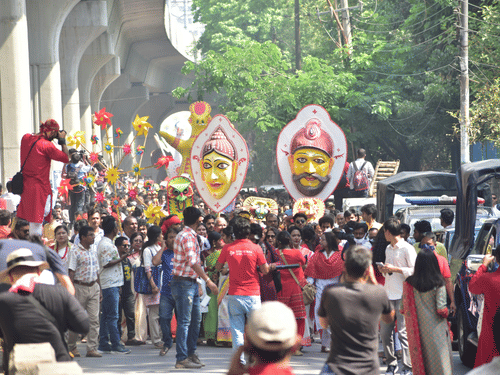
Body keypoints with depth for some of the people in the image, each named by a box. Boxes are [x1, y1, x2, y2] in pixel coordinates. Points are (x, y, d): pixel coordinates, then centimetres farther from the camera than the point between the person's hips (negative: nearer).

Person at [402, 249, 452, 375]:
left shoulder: (409, 283, -4)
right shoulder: (438, 284, -13)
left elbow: (404, 309, 0)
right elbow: (441, 310, -13)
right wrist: (446, 313, 8)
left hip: (417, 330, 3)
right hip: (436, 330, -3)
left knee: (420, 362, 13)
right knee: (439, 360, 4)